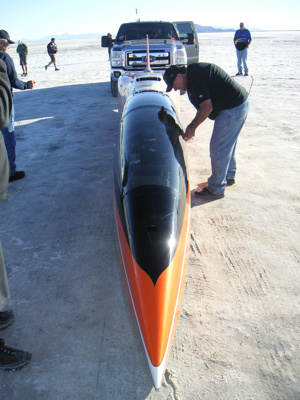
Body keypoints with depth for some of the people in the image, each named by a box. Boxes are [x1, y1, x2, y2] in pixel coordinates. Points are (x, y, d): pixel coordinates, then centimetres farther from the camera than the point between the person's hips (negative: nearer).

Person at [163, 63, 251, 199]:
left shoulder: (195, 78, -18)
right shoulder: (195, 70, 14)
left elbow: (207, 108, -21)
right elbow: (203, 107, 18)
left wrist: (193, 126, -9)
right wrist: (192, 126, 14)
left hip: (232, 109, -11)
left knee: (218, 149, -3)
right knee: (228, 144, 24)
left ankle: (216, 189, 8)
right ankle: (229, 176, 42)